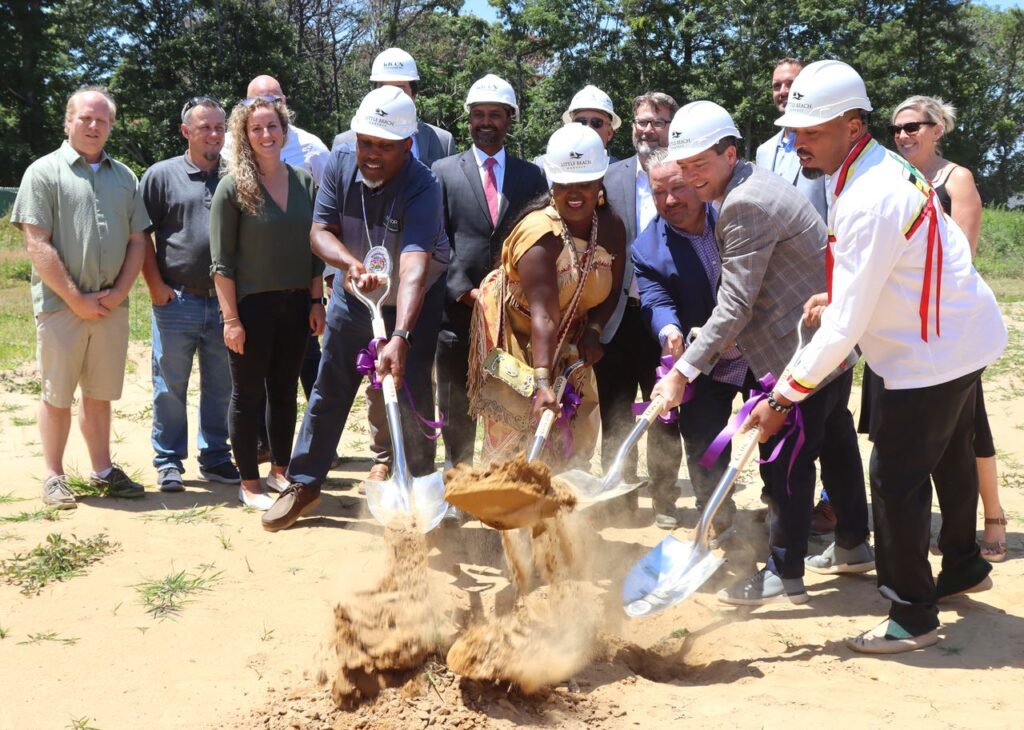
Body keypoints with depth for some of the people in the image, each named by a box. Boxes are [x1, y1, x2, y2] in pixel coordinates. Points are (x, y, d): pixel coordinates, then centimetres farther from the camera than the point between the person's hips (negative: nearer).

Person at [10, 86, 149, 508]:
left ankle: (102, 472, 21)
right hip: (61, 306, -4)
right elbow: (37, 245, -10)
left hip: (111, 308, 4)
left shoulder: (125, 178, 12)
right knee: (57, 394, 4)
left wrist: (118, 292, -4)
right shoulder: (45, 172, -2)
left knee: (99, 394, 12)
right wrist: (76, 299, -13)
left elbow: (137, 242, 10)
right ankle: (54, 477, 13)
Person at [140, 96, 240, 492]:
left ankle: (215, 457, 22)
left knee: (220, 387, 10)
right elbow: (142, 235, 1)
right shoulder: (162, 175, 1)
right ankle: (169, 462, 14)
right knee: (170, 388, 4)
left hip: (224, 301, 3)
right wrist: (156, 286, -6)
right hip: (177, 301, -2)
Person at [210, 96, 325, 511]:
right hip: (252, 305, -4)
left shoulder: (304, 182, 6)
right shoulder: (233, 187, -7)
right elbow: (221, 261, -9)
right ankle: (249, 484, 16)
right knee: (248, 394, 5)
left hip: (295, 304, 4)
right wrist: (230, 317, -13)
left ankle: (279, 471, 28)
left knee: (285, 391, 14)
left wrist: (316, 301, 6)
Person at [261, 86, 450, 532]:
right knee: (329, 390, 10)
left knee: (413, 395, -6)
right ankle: (303, 484, 23)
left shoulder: (422, 188, -32)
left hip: (415, 301, -4)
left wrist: (399, 338, -56)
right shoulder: (340, 163, -16)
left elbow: (414, 268, -44)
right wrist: (351, 263, -37)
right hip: (354, 295, 4)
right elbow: (320, 231, -15)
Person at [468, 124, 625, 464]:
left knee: (574, 430, 8)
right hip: (515, 333, -6)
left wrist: (593, 331, -20)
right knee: (517, 429, -6)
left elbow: (611, 291, -1)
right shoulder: (539, 233, -31)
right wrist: (542, 382, -46)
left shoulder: (611, 227, -12)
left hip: (567, 341, 6)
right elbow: (543, 315, -39)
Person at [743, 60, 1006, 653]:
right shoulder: (882, 167, 3)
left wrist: (784, 397, -22)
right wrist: (836, 300, 3)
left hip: (931, 355, -11)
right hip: (962, 337, 11)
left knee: (897, 482, -3)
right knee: (949, 460, 26)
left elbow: (845, 326, -28)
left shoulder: (869, 201, -29)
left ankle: (914, 616, 10)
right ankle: (963, 566, 47)